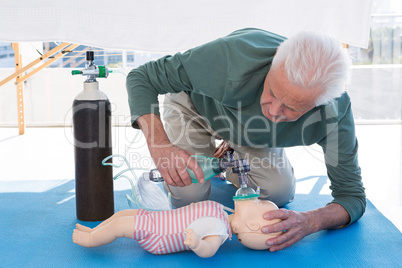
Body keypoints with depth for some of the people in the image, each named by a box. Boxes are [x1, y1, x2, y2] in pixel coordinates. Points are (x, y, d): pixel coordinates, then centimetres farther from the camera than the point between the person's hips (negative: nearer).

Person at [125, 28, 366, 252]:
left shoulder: (335, 113, -34)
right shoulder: (232, 57, -45)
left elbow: (352, 196, -24)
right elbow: (141, 78, -34)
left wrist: (309, 222, -47)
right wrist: (160, 144, -51)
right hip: (195, 104, -2)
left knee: (279, 194, -11)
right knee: (188, 196, -17)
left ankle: (231, 161, 19)